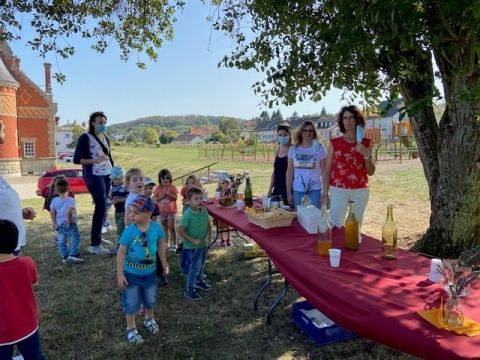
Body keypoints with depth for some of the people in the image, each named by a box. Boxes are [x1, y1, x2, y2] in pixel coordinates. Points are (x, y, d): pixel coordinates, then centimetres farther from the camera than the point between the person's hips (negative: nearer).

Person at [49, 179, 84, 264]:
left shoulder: (54, 200, 2)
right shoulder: (71, 200, -13)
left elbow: (52, 213, 0)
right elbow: (69, 211, -26)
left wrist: (54, 224, 5)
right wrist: (69, 220, -13)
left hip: (59, 225, 5)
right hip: (70, 225, -5)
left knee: (61, 242, 12)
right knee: (75, 239, 1)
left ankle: (65, 257, 13)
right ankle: (72, 255, -9)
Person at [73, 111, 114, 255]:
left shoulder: (105, 138, 15)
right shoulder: (85, 138, -4)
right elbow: (76, 159, -9)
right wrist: (95, 160, -20)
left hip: (107, 175, 6)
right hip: (94, 176, -6)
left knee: (102, 207, 7)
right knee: (101, 207, -11)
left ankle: (98, 237, 20)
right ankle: (94, 245, -5)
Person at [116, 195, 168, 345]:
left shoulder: (156, 228, -16)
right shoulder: (129, 231, -22)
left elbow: (160, 246, 1)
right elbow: (121, 253, -14)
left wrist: (164, 263, 11)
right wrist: (120, 274, -13)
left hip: (149, 272, 3)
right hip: (131, 273, -2)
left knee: (150, 300, 21)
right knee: (131, 303, 11)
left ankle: (149, 319, 50)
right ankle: (131, 329, 33)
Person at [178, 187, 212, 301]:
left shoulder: (204, 211, -5)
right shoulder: (187, 215, -23)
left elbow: (208, 225, 6)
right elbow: (181, 231, -20)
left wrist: (208, 237, -8)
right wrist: (193, 240, -21)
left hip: (203, 245, 7)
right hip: (192, 247, -6)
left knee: (201, 266, 25)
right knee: (193, 269, 2)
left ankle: (199, 281, 48)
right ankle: (189, 290, 18)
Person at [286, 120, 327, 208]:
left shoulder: (319, 148, 0)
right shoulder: (293, 149, 4)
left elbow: (324, 171, 1)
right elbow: (289, 172, 5)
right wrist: (289, 192, 2)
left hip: (315, 189, -1)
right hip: (298, 190, 1)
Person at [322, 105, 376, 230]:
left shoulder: (366, 143, 6)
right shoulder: (335, 143, 3)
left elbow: (371, 172, 5)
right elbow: (328, 170, 4)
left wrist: (366, 154, -11)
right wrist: (325, 193, 0)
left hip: (360, 191, 1)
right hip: (338, 191, -1)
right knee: (336, 225, -3)